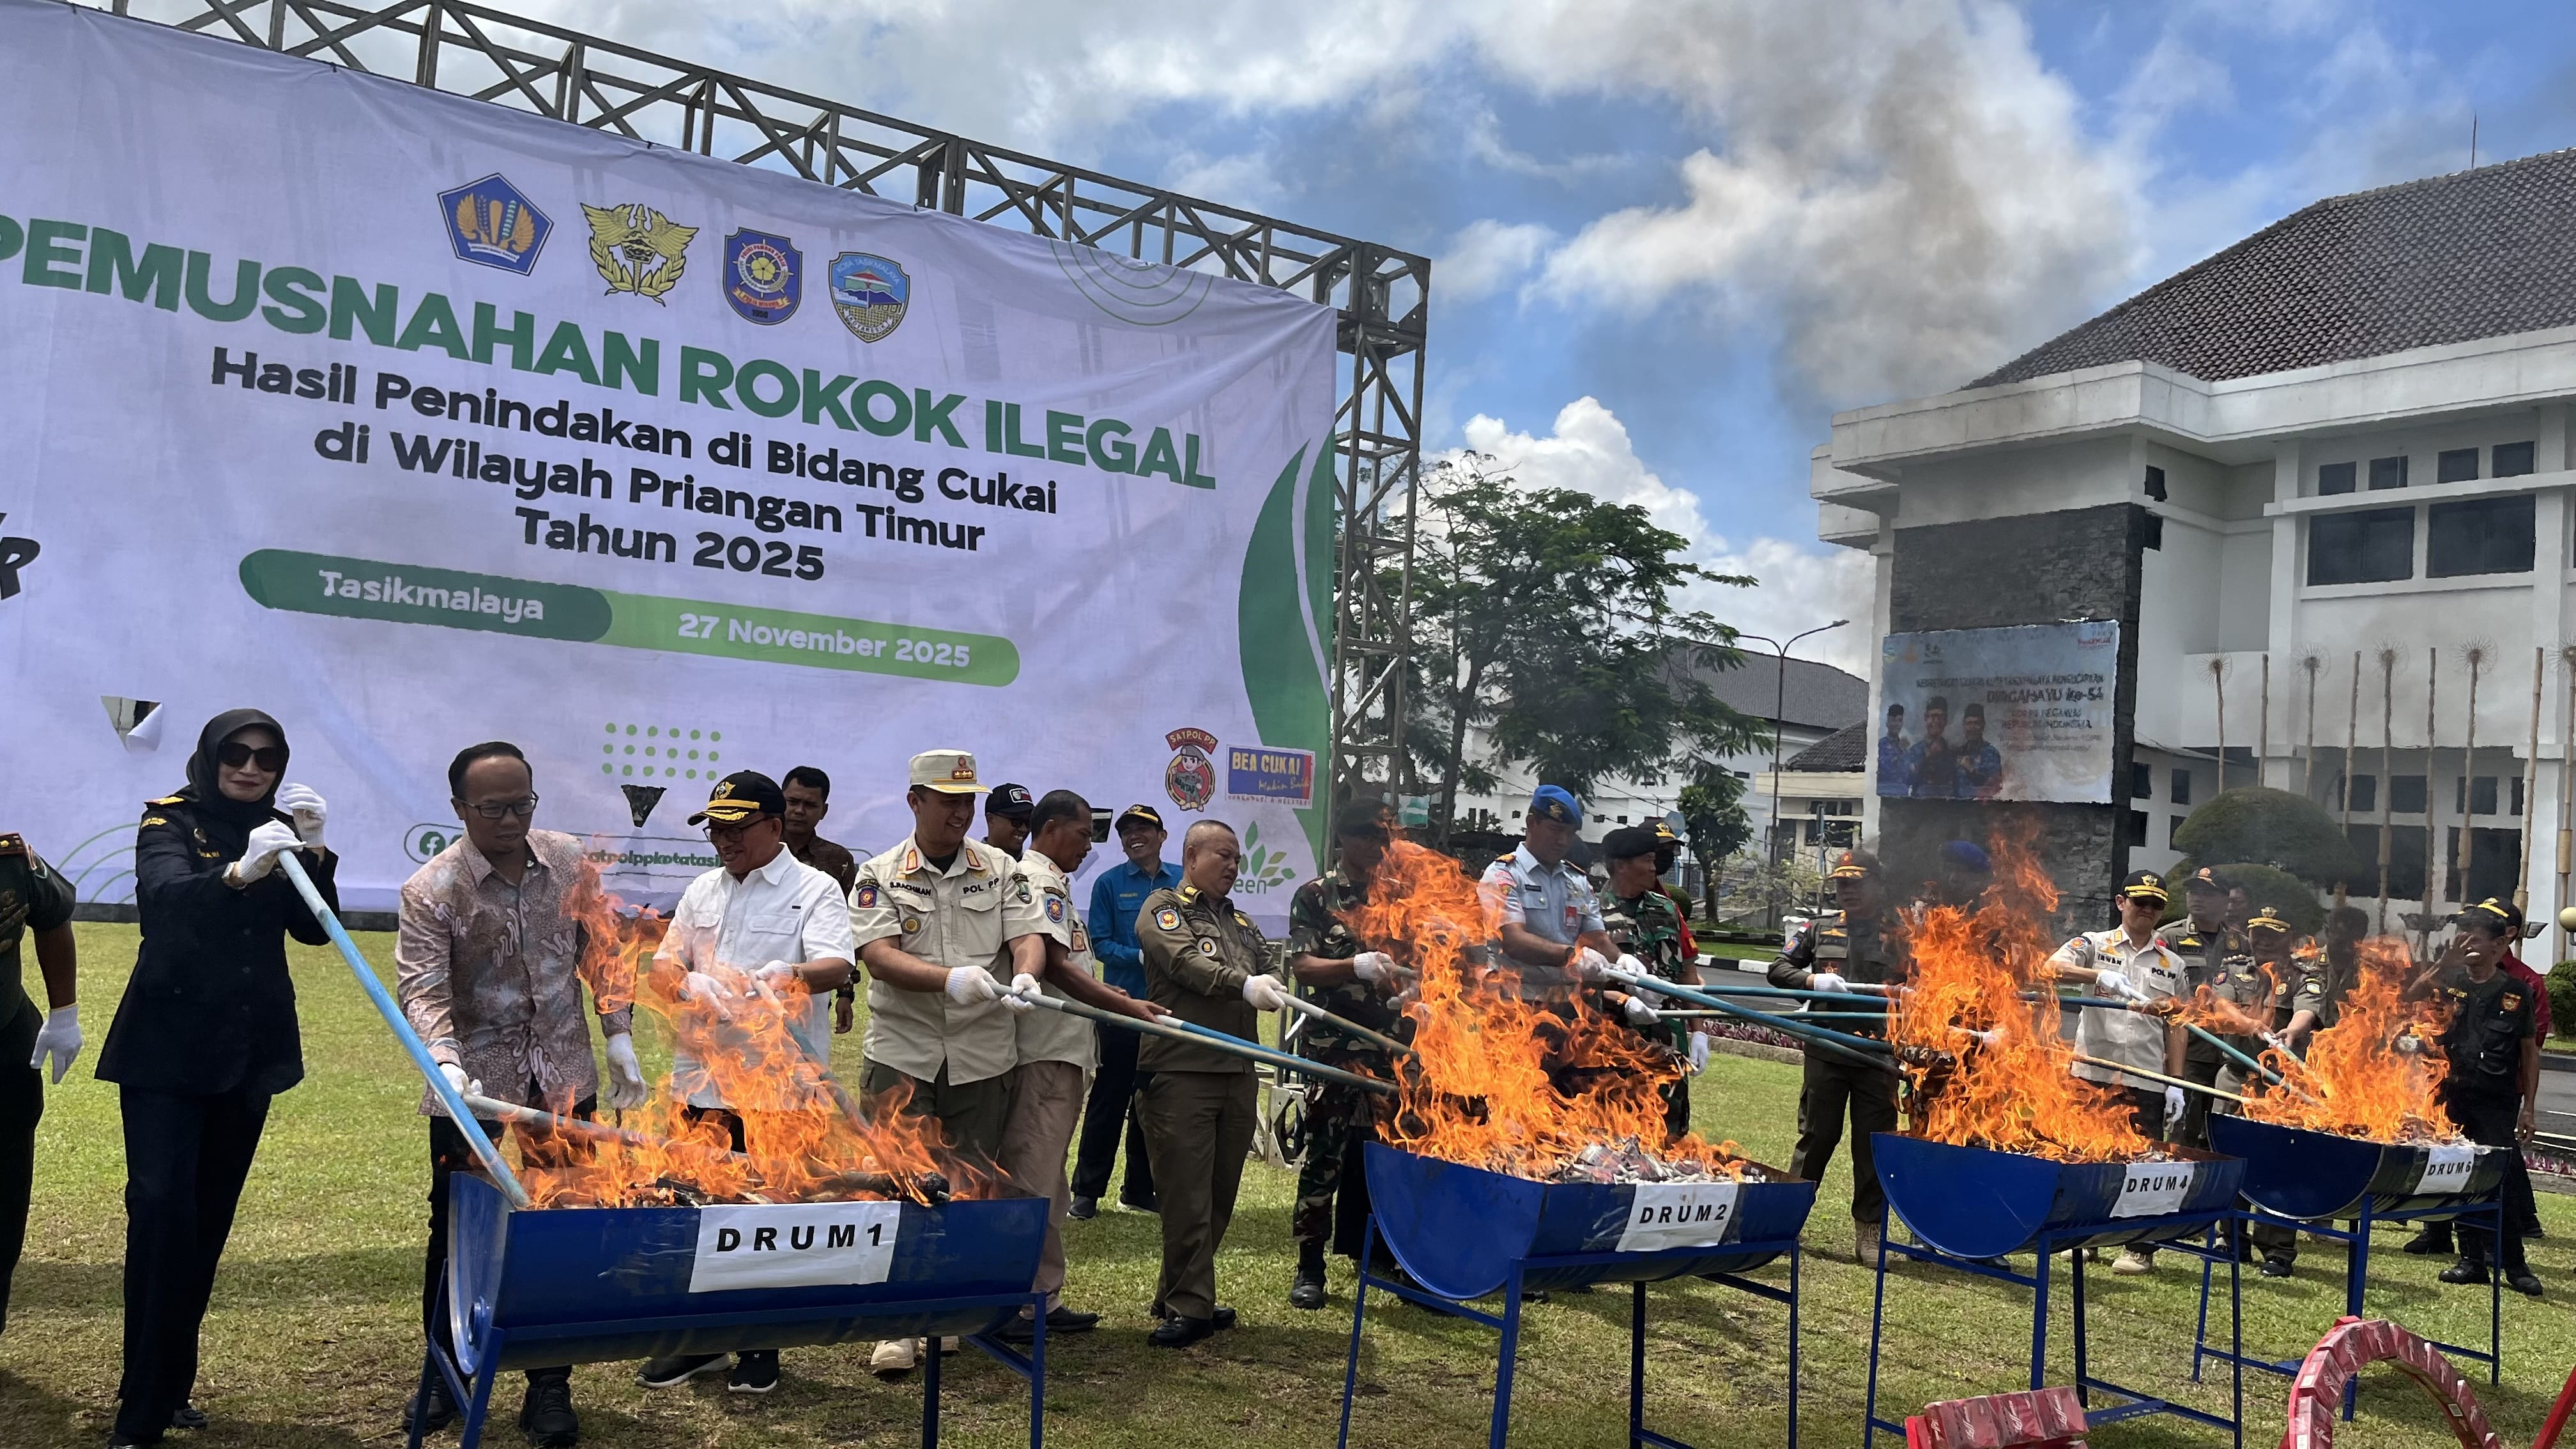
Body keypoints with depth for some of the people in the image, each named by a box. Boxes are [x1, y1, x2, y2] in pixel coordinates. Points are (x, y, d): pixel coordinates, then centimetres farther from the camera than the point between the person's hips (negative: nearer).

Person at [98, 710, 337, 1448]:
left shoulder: (280, 830, 6)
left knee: (210, 1215, 9)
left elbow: (315, 930, -3)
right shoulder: (170, 821, -5)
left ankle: (173, 1387, 21)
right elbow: (168, 894, -26)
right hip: (166, 1047, -4)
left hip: (249, 1048, 4)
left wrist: (311, 851, -18)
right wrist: (238, 872, -45)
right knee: (161, 1206, -13)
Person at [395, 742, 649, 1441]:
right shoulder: (430, 891, -11)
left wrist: (619, 1037, 5)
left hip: (565, 1083, 3)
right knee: (457, 1232, 8)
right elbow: (422, 991, -19)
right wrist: (446, 1063, -36)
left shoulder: (569, 860, 0)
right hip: (475, 1088, -2)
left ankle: (549, 1384, 19)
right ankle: (442, 1372, 29)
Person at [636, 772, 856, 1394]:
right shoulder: (703, 891, 13)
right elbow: (663, 966, 14)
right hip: (703, 1076, 5)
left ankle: (761, 1344, 18)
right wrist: (691, 986, -10)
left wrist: (768, 983, -35)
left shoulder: (814, 891, -4)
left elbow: (835, 967, -18)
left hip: (782, 1082, -5)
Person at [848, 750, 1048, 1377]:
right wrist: (951, 979, -28)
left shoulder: (1002, 870, 8)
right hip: (903, 1054, -2)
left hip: (982, 1057, 2)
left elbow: (1029, 937, -1)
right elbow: (879, 955, -12)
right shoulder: (878, 875, 2)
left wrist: (1023, 978, -25)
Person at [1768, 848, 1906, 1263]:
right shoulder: (1819, 930, 9)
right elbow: (1779, 969, 9)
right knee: (1817, 1136, 6)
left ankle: (1868, 1230, 14)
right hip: (1826, 1052, 1)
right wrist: (1813, 980, -9)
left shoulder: (1900, 937, 4)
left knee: (1874, 1143, 5)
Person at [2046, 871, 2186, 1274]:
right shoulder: (2095, 944, 4)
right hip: (2092, 1073, -1)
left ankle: (2141, 1248, 14)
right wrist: (2101, 975, -31)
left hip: (2147, 1079, 1)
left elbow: (2175, 1028, 14)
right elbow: (2053, 967, -15)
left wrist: (2176, 1083, 7)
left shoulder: (2171, 964, 13)